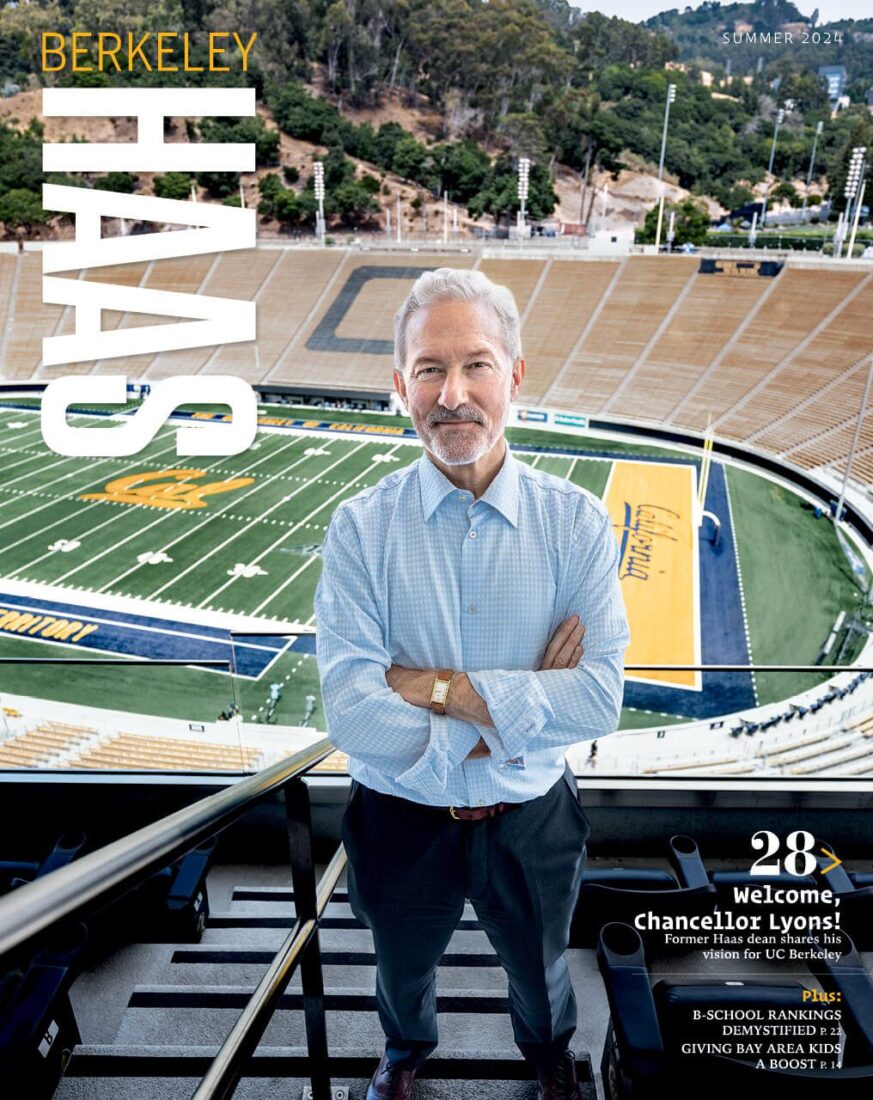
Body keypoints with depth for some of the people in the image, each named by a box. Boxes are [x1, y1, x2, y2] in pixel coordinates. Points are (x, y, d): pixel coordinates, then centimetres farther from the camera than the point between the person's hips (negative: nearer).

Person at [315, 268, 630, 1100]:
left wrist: (443, 687, -27)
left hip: (531, 820, 1)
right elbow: (351, 713, -25)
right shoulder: (360, 527, -19)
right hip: (401, 819, 0)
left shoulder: (576, 521, -17)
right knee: (404, 967, 31)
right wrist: (515, 712, -23)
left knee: (537, 968, 31)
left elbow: (600, 697, -22)